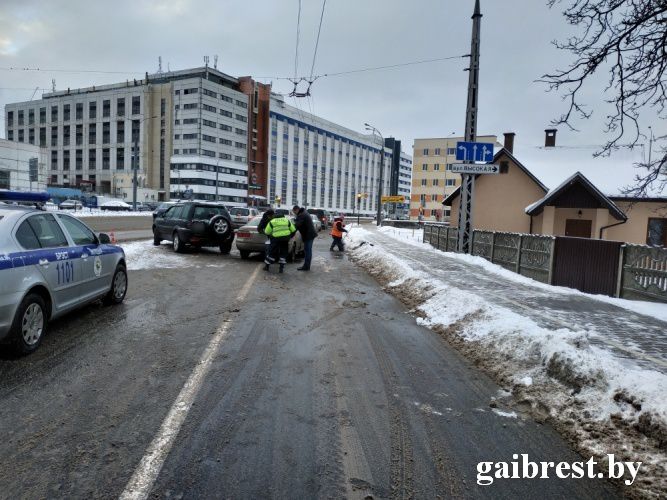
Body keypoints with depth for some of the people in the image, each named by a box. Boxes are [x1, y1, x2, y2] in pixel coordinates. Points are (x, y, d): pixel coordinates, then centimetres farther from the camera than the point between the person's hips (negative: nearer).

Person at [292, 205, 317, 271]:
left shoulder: (301, 216, -18)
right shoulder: (304, 213, 15)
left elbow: (296, 226, -21)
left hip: (308, 235, -10)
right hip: (310, 234, 10)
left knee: (307, 251, -6)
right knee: (308, 251, 14)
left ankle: (306, 266, -2)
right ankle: (307, 266, 21)